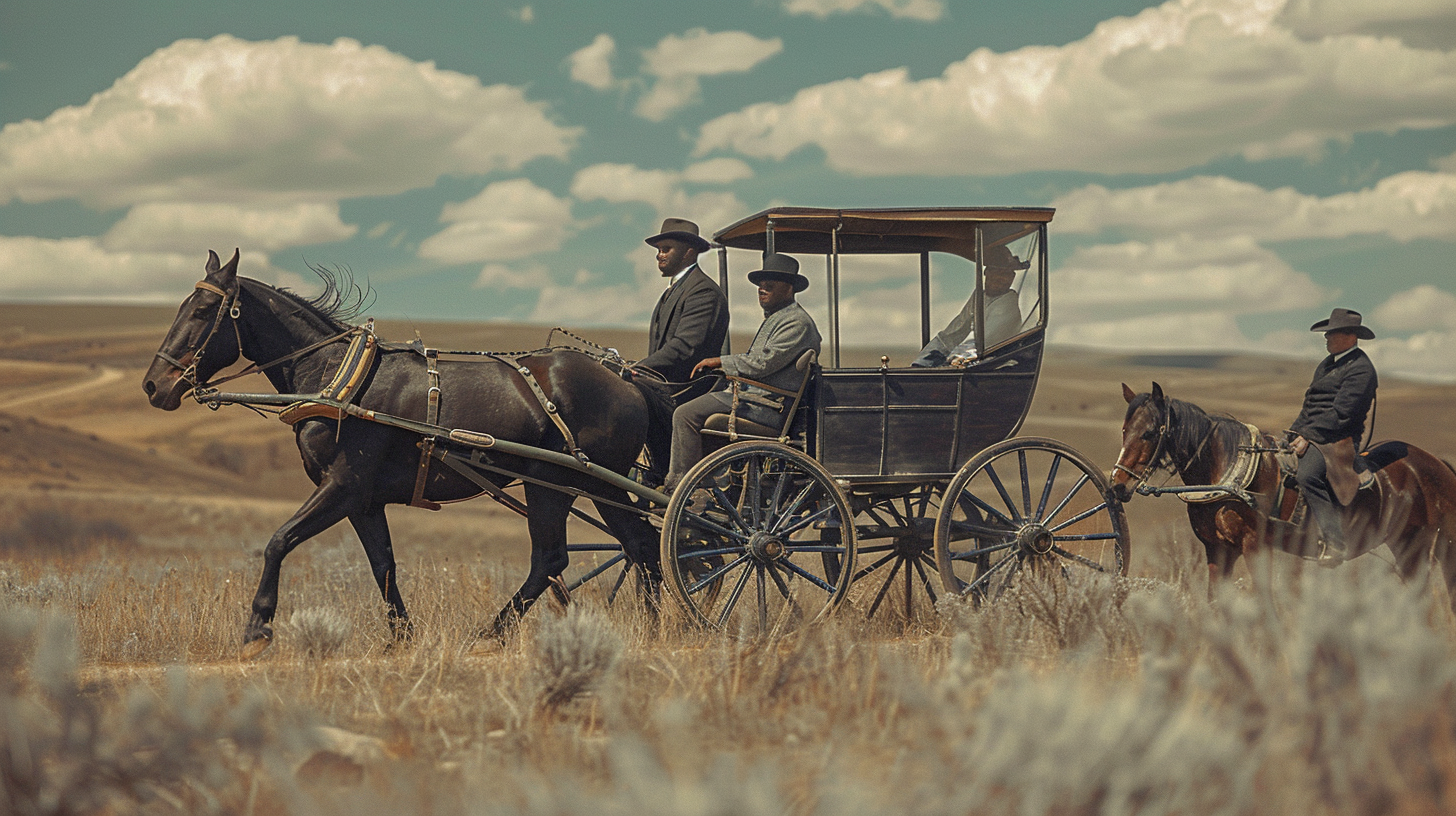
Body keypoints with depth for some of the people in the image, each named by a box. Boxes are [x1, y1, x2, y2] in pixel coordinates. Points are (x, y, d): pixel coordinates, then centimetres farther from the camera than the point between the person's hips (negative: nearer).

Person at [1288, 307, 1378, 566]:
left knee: (1307, 475, -35)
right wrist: (1296, 433, 8)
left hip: (1339, 439, -10)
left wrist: (1308, 436, -19)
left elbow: (1341, 414, -16)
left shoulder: (1360, 369, -8)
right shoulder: (1326, 365, 23)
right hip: (1310, 436, 11)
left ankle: (1334, 542, -36)